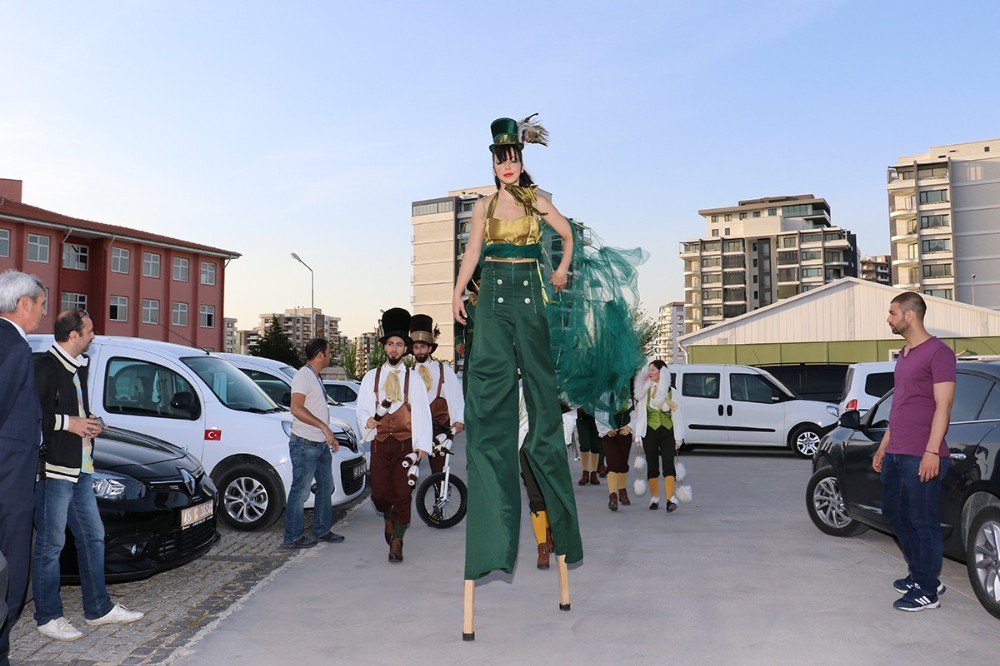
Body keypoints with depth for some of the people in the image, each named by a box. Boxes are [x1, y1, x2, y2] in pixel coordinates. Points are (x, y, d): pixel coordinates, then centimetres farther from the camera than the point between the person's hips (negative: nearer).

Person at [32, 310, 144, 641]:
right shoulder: (44, 366, -12)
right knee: (50, 545, 1)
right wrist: (67, 423, -17)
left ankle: (99, 608, 24)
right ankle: (48, 617, 13)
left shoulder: (79, 367, 17)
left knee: (92, 538, 14)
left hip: (81, 468, 10)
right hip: (54, 468, -10)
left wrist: (88, 424, 9)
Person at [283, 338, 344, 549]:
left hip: (321, 444, 10)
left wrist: (330, 436, 20)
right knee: (300, 491, -4)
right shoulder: (303, 375, -12)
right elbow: (297, 408, -24)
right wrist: (324, 426, -24)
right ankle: (293, 537, 5)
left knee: (326, 487, 16)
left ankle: (322, 530, 27)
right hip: (305, 444, -10)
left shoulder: (316, 377, 19)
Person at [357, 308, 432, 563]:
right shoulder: (371, 377, 10)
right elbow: (362, 408, 11)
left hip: (406, 444, -1)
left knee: (403, 494, -2)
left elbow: (422, 413, 1)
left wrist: (422, 444, -9)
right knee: (379, 494, 1)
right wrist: (366, 420, -12)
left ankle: (396, 544, 8)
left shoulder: (413, 379, 5)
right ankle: (389, 518, 34)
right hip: (380, 443, 1)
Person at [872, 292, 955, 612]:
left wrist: (932, 452, -20)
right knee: (894, 513, 16)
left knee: (922, 521, -1)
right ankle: (919, 574, 31)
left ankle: (928, 591, 11)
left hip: (921, 457, -9)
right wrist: (883, 446, 22)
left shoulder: (938, 352, -10)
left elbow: (943, 406, -15)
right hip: (895, 454, 9)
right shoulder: (904, 355, 17)